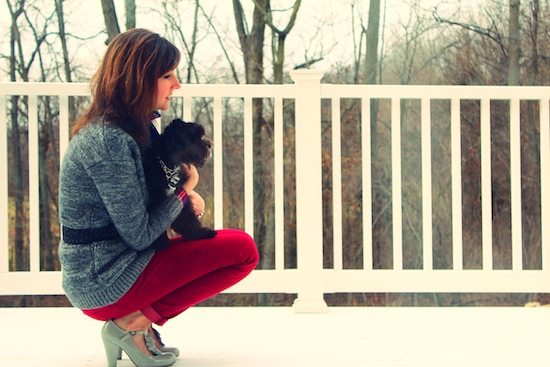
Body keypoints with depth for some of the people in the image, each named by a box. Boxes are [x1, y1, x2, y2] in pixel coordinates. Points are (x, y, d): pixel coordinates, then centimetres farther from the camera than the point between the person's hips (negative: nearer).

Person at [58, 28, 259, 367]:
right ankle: (135, 322, -7)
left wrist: (186, 198, -2)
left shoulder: (107, 130, 9)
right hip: (105, 283, -10)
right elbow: (139, 235, -20)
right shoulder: (109, 141, -22)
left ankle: (136, 316, 7)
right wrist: (184, 192, -6)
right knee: (243, 250, -10)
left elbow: (138, 208, 16)